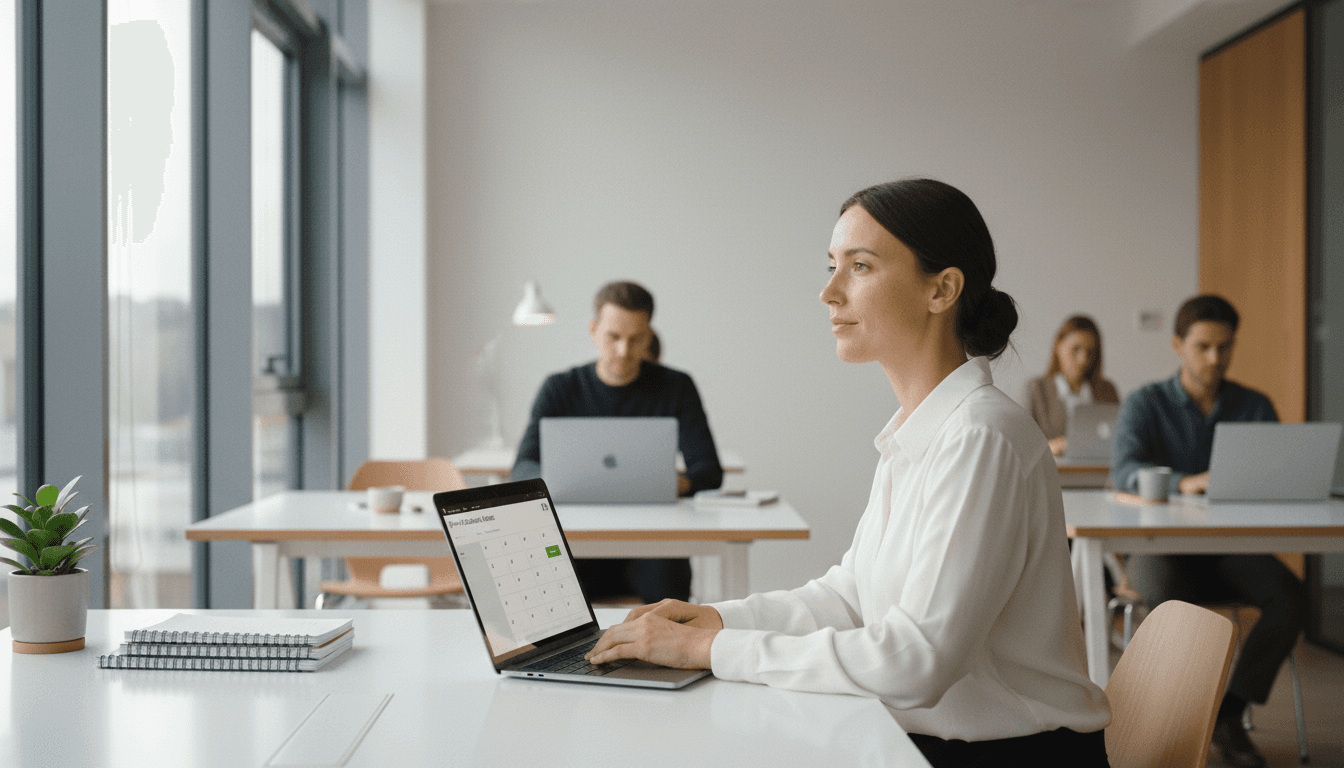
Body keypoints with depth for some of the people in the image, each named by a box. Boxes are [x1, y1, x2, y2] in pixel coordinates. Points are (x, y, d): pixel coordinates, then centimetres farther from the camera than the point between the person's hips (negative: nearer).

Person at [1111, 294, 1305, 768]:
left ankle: (1227, 714, -14)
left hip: (1230, 548, 3)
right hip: (1159, 546, -3)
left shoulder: (1255, 407, 8)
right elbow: (1124, 471, -20)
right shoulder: (1145, 404, -3)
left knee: (1290, 596, -26)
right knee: (1171, 595, -37)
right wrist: (1184, 482, -40)